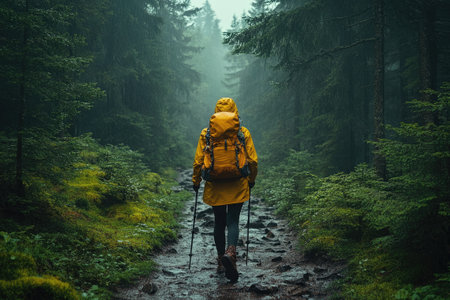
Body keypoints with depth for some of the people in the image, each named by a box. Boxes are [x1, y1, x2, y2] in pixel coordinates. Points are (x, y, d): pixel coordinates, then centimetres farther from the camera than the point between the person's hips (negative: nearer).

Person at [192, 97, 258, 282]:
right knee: (233, 221, 3)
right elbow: (253, 161, 0)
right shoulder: (243, 132, -1)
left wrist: (196, 181, 12)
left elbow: (198, 160, -1)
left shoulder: (206, 133, -1)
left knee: (219, 223, 14)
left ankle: (221, 262, 21)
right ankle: (230, 252, -23)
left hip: (215, 187, 1)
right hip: (237, 186, -1)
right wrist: (251, 180, 14)